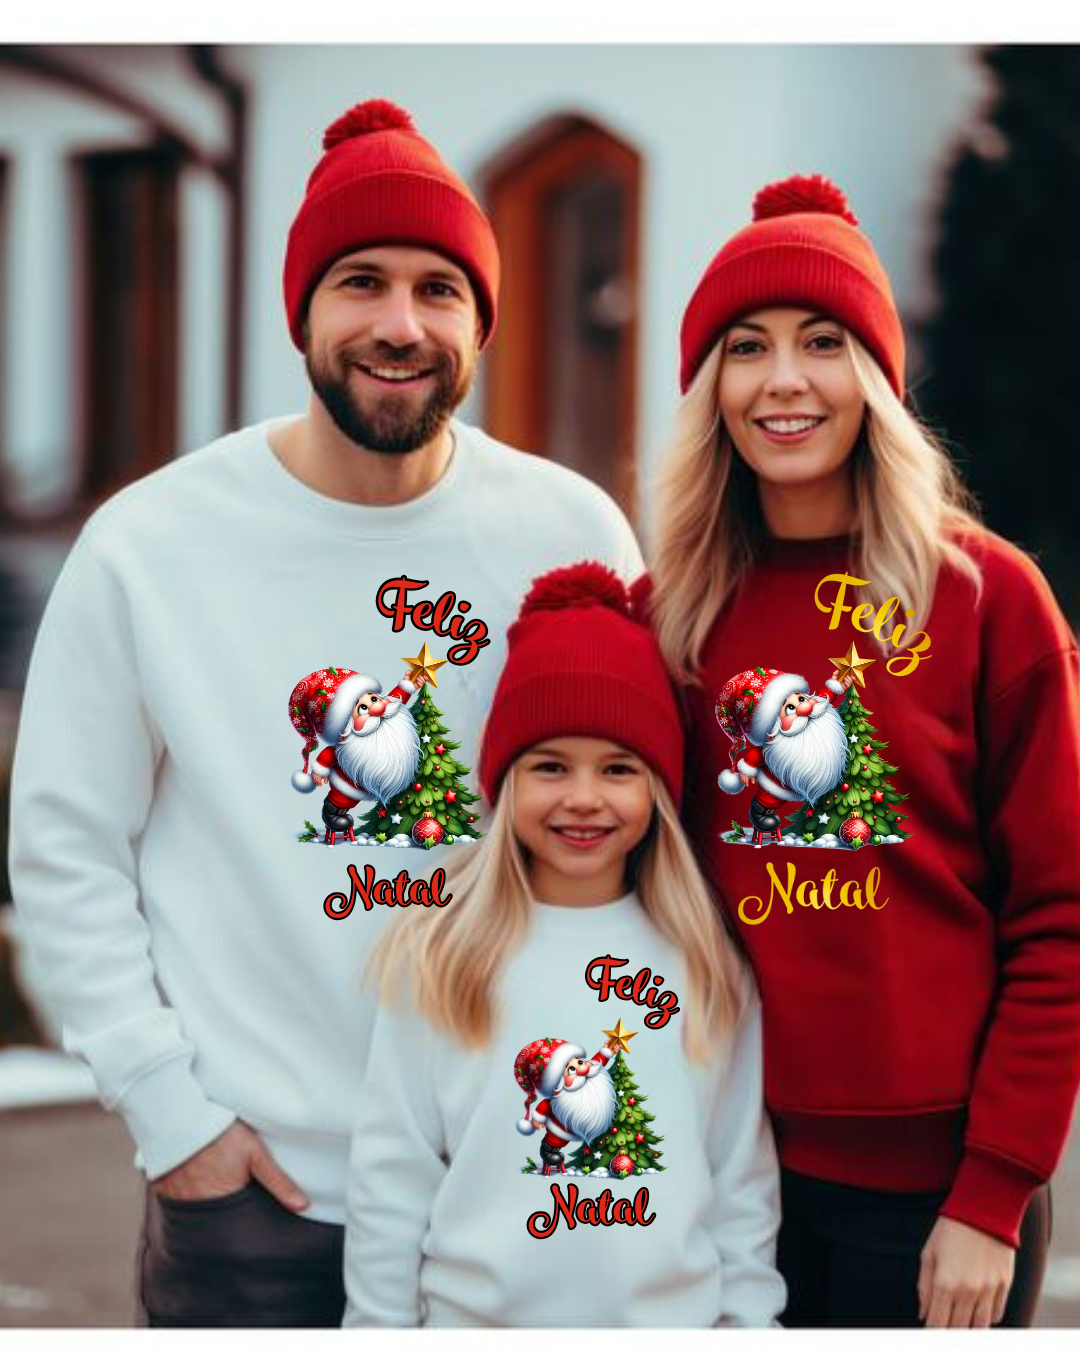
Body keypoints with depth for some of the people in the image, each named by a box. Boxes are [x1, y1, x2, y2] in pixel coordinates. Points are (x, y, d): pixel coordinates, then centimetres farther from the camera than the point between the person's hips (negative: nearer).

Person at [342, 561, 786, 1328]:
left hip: (674, 1319, 1)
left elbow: (743, 1176, 4)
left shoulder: (706, 963, -1)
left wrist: (750, 1318, 2)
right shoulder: (440, 960, -5)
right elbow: (391, 1179, -2)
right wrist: (380, 1325, -2)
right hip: (479, 1319, -1)